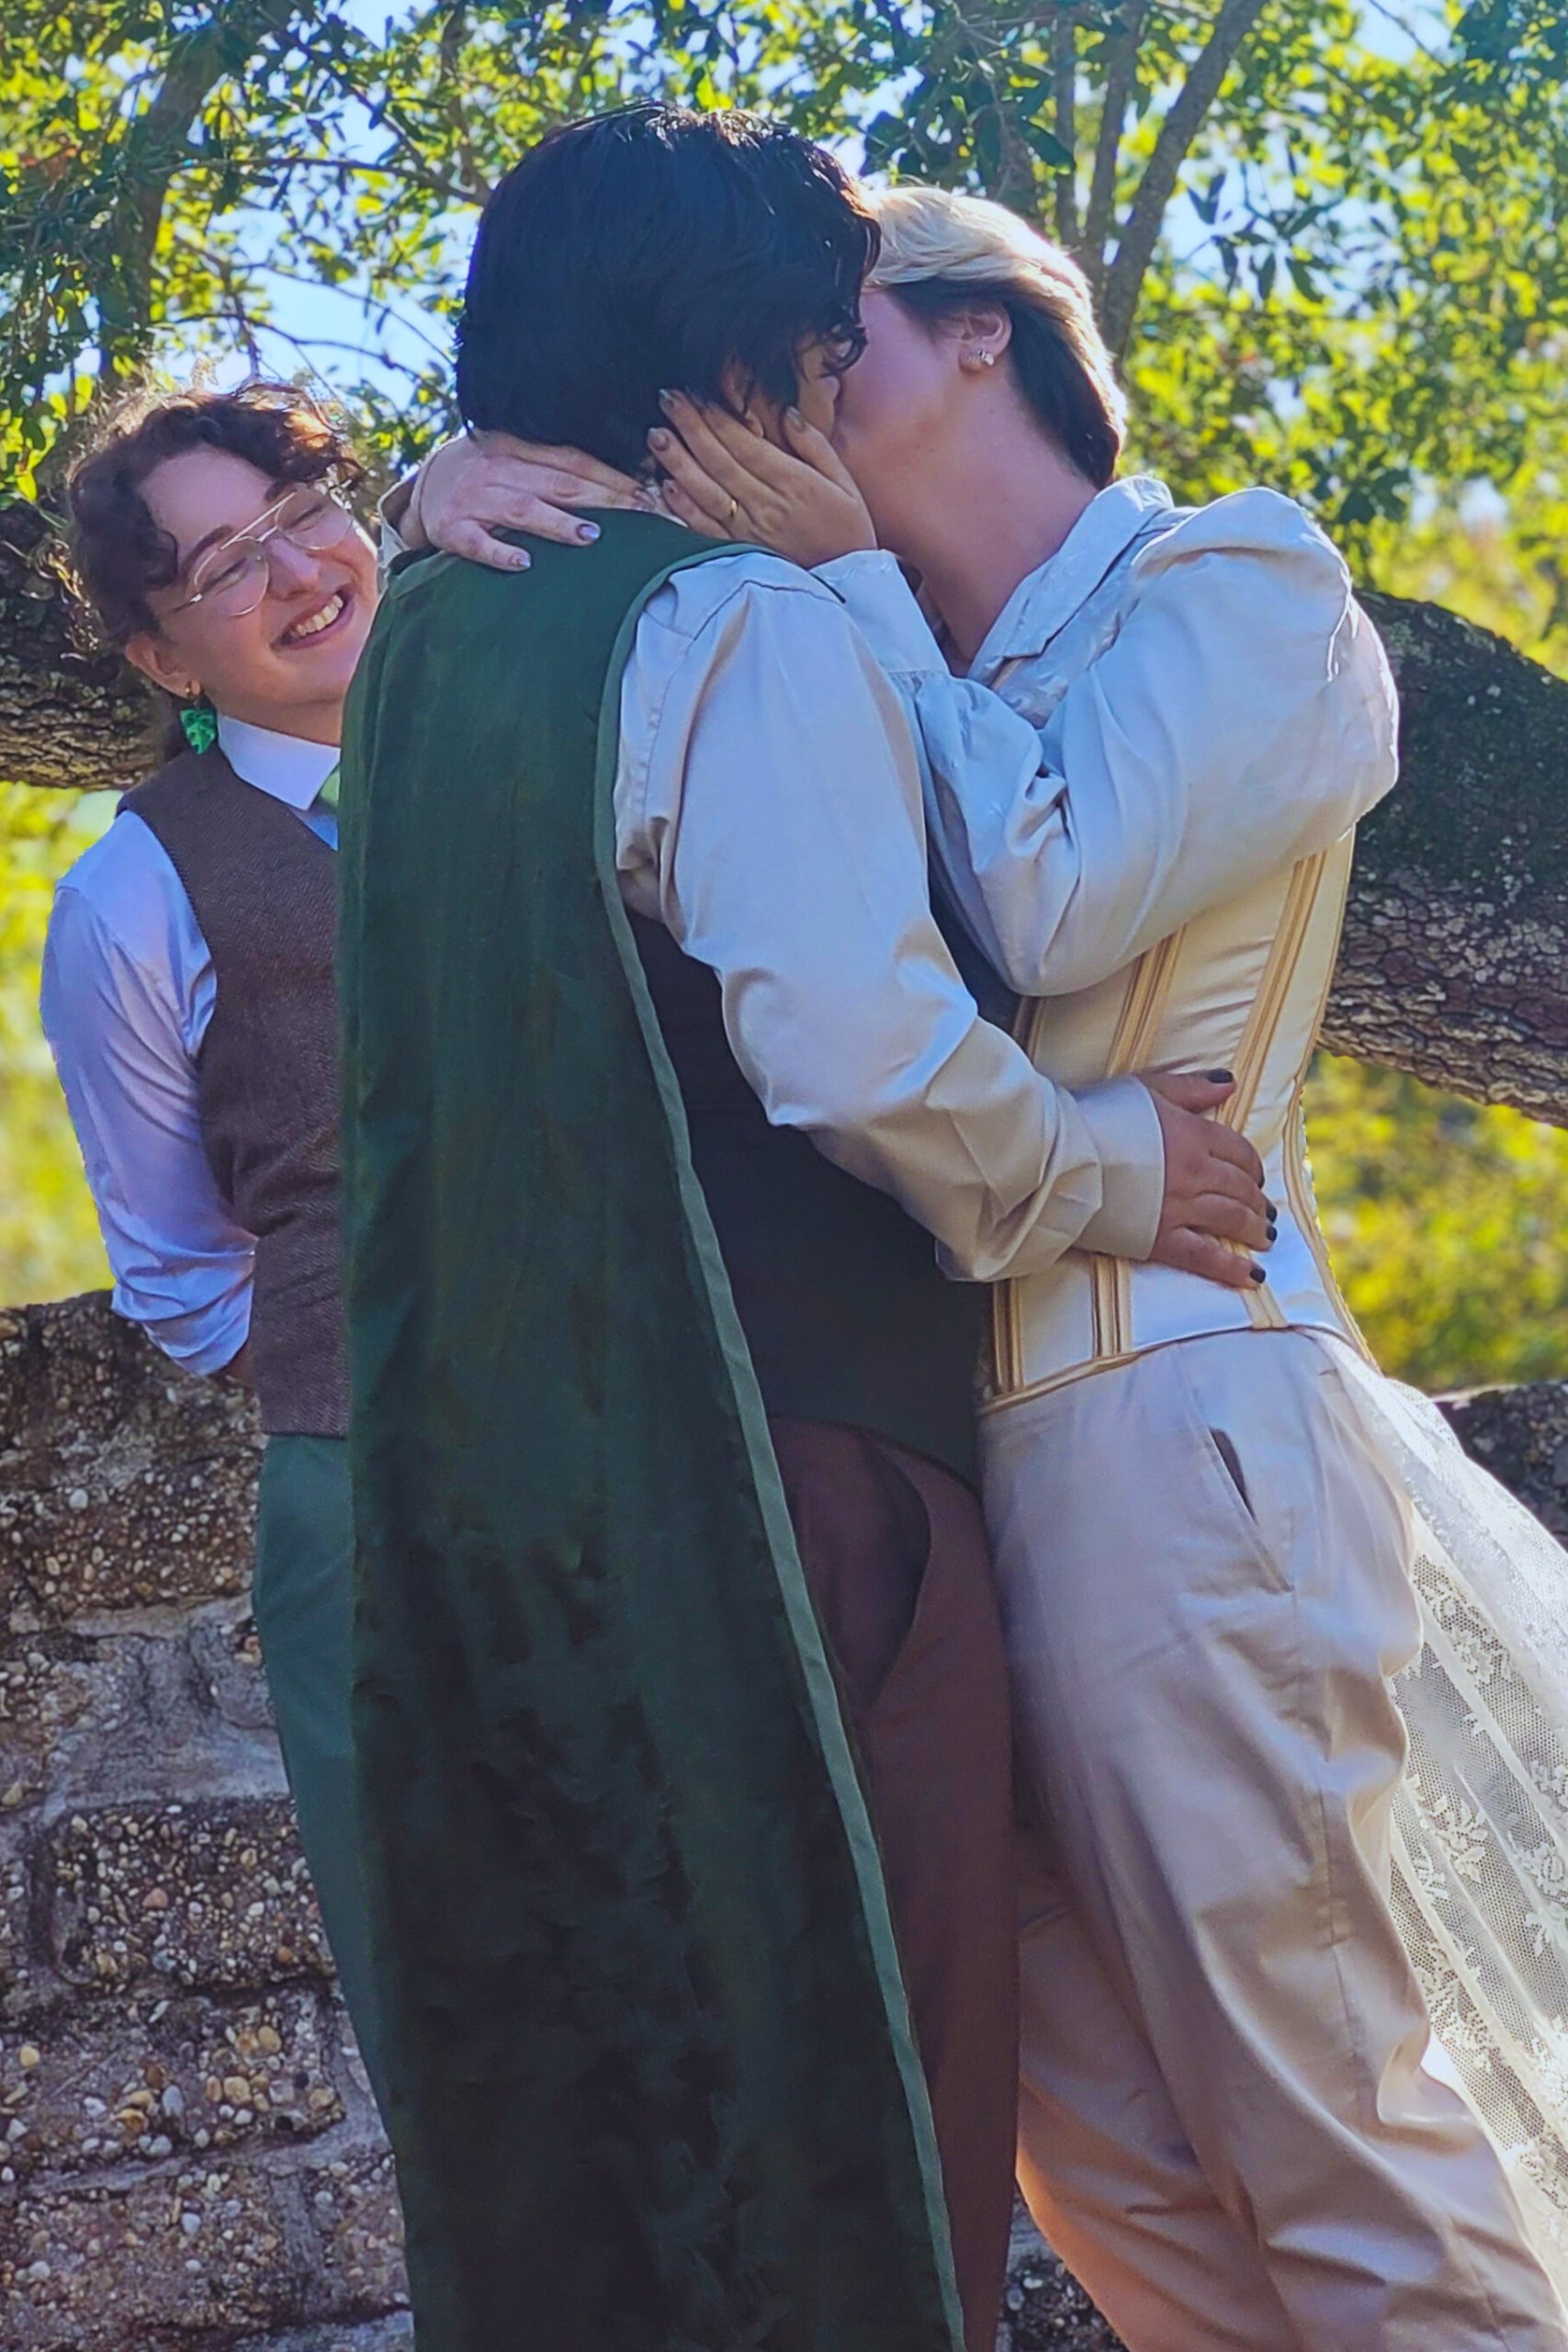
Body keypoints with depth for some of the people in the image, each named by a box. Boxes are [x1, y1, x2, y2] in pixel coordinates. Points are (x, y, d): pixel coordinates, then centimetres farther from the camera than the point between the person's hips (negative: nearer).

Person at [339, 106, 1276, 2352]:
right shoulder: (747, 634, -12)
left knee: (558, 2109, 15)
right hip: (770, 1482, -8)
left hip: (478, 1487, 8)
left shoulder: (430, 643, 14)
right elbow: (858, 1047, -23)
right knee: (838, 2102, 0)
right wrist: (1115, 1165, -9)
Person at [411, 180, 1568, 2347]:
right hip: (961, 1439, 7)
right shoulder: (915, 677, 24)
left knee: (1324, 2132, -6)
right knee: (1104, 2149, 6)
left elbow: (1054, 900, -11)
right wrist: (483, 507, 2)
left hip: (1165, 1421, -7)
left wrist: (843, 581, -1)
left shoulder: (1234, 587, 4)